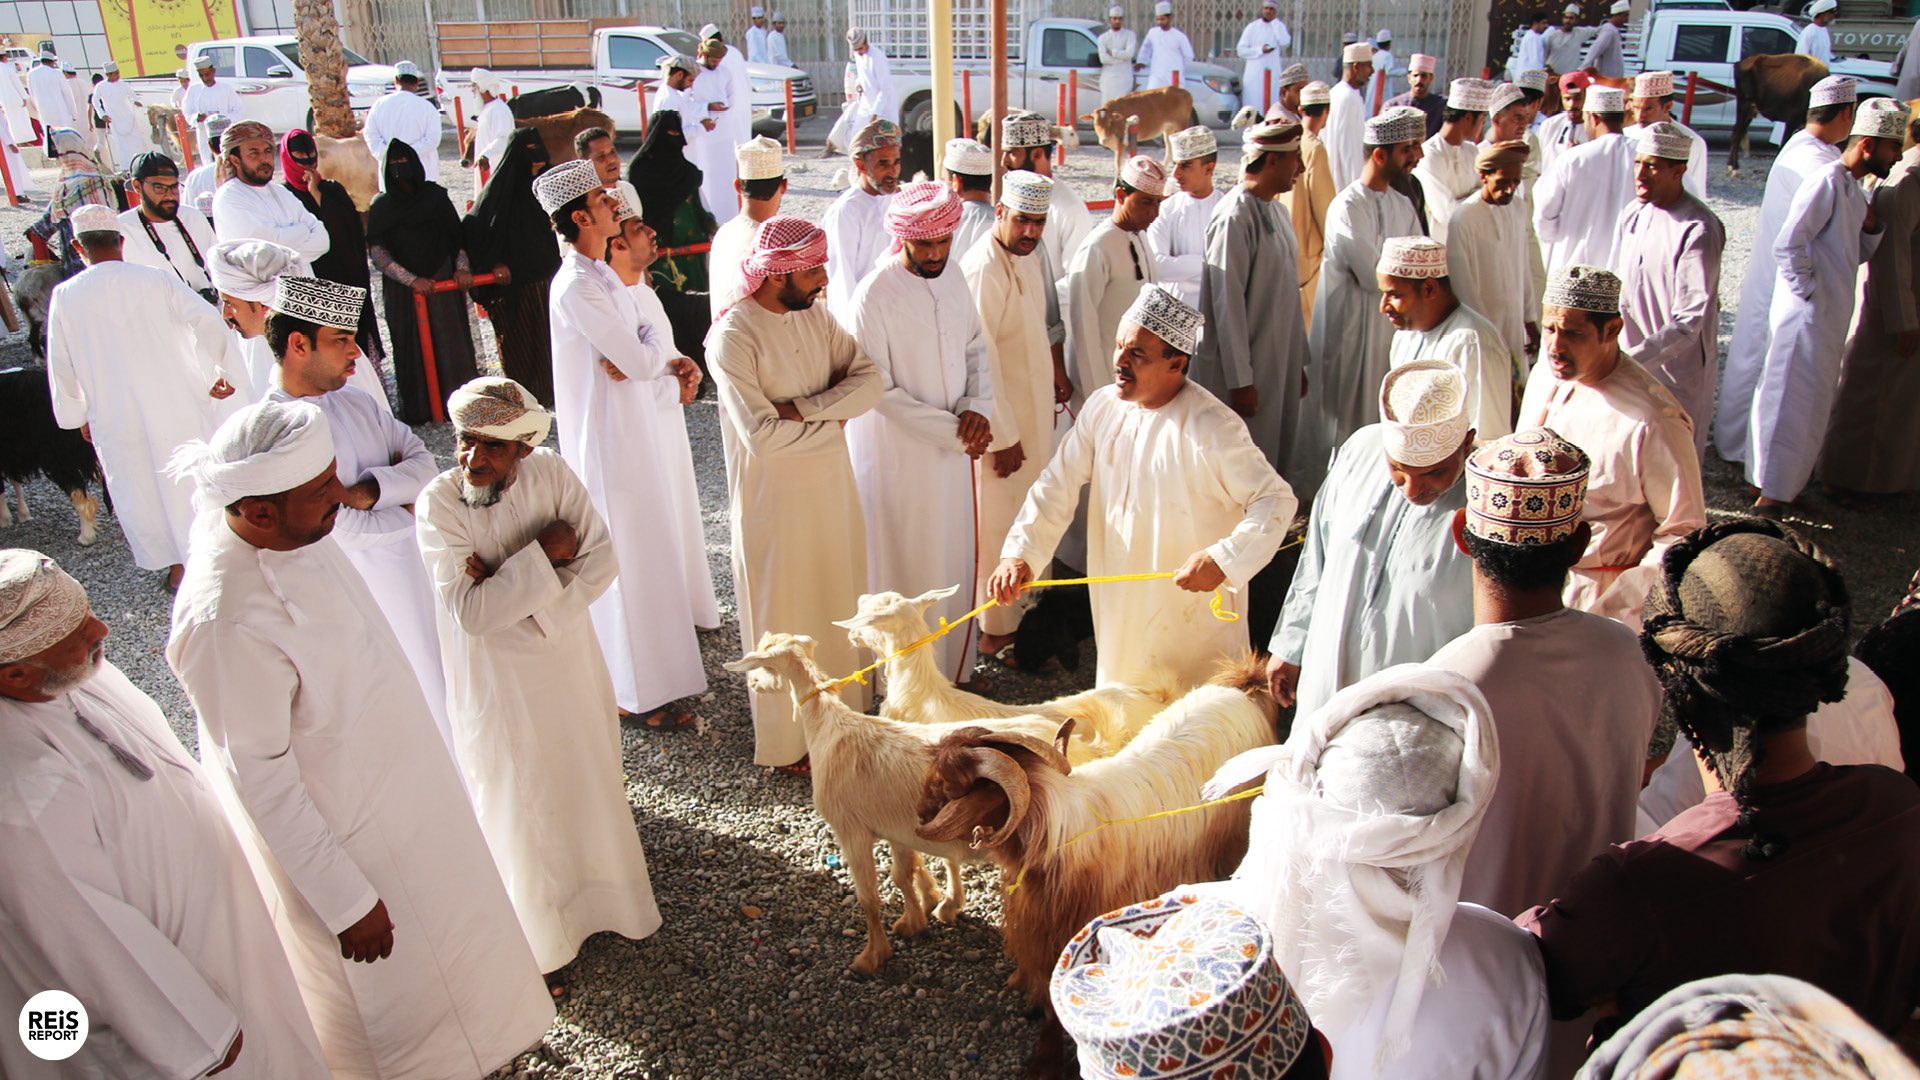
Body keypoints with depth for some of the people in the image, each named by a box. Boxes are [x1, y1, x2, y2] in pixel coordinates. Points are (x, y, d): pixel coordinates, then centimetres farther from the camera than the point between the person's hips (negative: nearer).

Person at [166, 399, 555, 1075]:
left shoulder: (274, 530, -14)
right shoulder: (229, 620, -37)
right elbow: (261, 780, -28)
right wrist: (347, 902, -19)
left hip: (395, 777, 9)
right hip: (339, 828, -8)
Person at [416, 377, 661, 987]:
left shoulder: (550, 474, -11)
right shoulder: (439, 502, -19)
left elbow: (601, 562, -13)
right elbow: (472, 612, -25)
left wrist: (514, 597, -21)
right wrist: (542, 556, -24)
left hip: (567, 657, 3)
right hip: (496, 679, -3)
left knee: (592, 783, 19)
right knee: (520, 804, 11)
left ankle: (606, 898, 45)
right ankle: (543, 942, 33)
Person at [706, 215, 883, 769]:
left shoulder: (815, 314, 1)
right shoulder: (734, 336, -20)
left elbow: (869, 382, -8)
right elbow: (761, 435, -27)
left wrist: (800, 407, -20)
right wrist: (833, 419, -14)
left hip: (832, 485, 6)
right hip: (773, 499, -6)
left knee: (838, 604, 18)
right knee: (783, 619, 10)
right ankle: (787, 741, 28)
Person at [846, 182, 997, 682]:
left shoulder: (954, 281, 2)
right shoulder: (873, 296, -19)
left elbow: (976, 350, 12)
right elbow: (880, 391, -18)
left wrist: (977, 408, -7)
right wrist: (952, 431, -18)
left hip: (952, 451, 7)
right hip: (897, 452, -7)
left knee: (954, 557, 16)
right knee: (907, 568, 4)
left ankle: (954, 668, 33)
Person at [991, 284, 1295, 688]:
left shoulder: (1213, 428, -20)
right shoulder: (1102, 406, -2)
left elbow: (1277, 500, -16)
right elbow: (1058, 483, -1)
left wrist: (1222, 560, -27)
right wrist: (1019, 552, -14)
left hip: (1193, 610, -5)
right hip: (1119, 605, 6)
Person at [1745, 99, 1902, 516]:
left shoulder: (1854, 190, 14)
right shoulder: (1827, 182, -16)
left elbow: (1858, 255, 20)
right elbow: (1788, 245, -24)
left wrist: (1871, 226, 2)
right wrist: (1808, 292, -17)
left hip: (1831, 316, 10)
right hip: (1808, 314, -10)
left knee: (1815, 404, 17)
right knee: (1793, 400, -4)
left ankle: (1790, 479, 29)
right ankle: (1771, 495, 3)